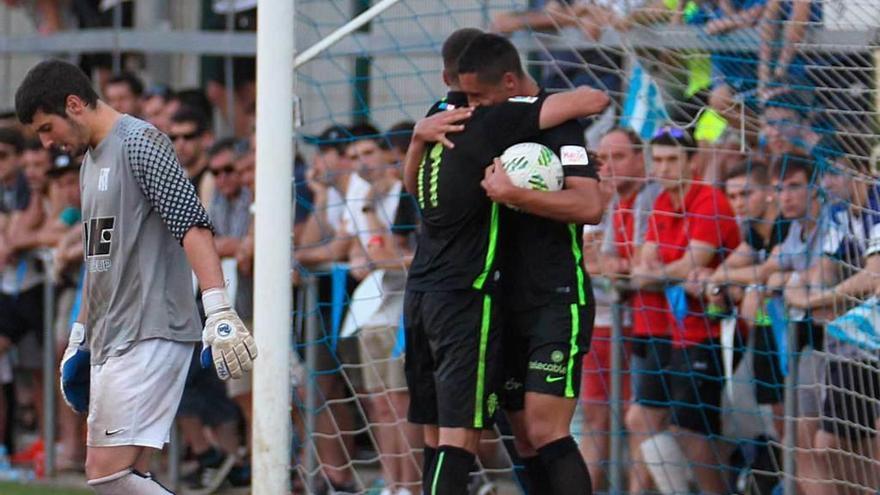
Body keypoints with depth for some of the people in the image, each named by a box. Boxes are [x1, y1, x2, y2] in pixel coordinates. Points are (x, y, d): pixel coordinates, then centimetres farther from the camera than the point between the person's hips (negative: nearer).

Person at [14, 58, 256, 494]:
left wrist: (219, 312, -28)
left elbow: (193, 227, -18)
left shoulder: (140, 143, -9)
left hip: (150, 339, -10)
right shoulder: (92, 160, 21)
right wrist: (78, 337, 30)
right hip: (110, 343, 10)